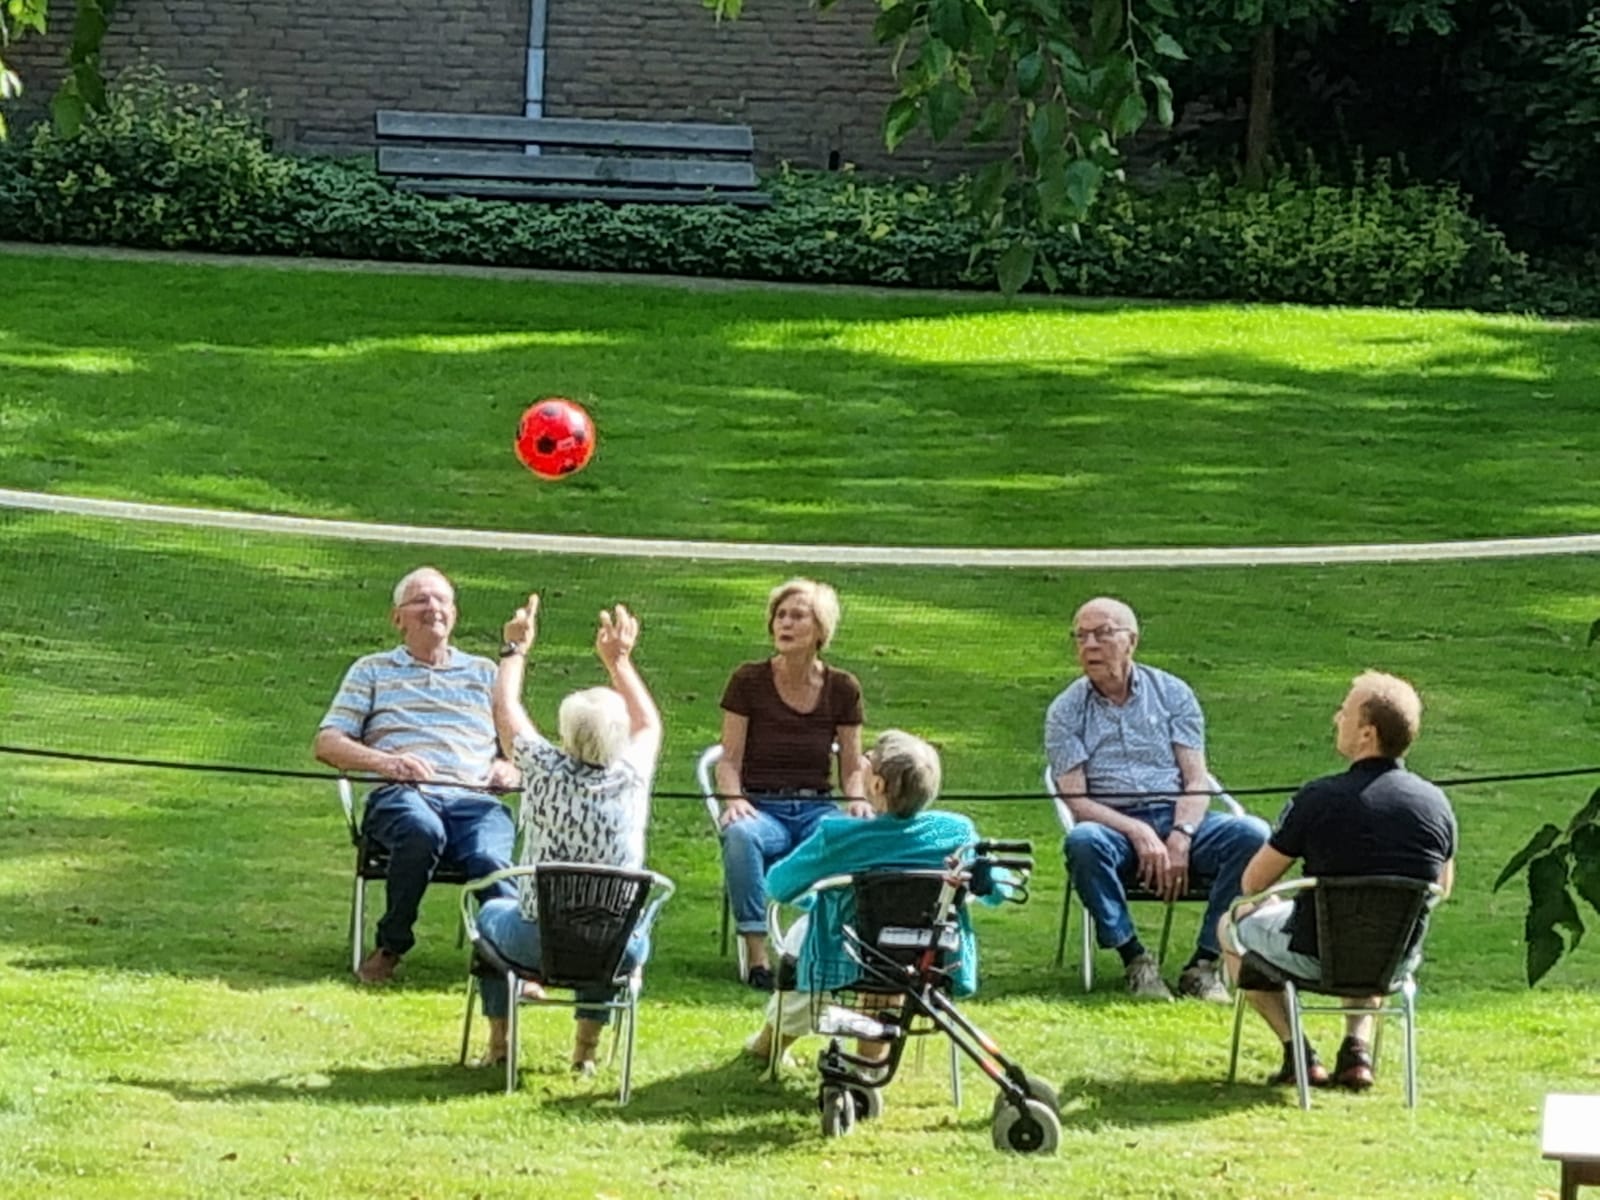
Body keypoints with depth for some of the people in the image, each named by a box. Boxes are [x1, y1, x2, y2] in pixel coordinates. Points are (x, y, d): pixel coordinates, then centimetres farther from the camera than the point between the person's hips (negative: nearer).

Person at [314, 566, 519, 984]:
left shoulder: (484, 673, 30)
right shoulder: (372, 671, 24)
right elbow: (326, 743, 12)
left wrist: (509, 767, -1)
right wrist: (385, 762, -8)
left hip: (473, 798, 1)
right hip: (399, 795, -1)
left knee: (491, 858, -35)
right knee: (423, 831, -39)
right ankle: (390, 946, -21)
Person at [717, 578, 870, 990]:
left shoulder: (842, 689, 9)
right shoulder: (749, 681, 3)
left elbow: (852, 767, 12)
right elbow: (730, 759, 2)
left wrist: (858, 801, -10)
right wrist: (734, 800, -18)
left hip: (816, 808, 1)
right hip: (761, 806, -1)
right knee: (741, 835, -39)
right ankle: (756, 953, -34)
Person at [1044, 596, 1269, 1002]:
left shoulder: (1172, 693, 10)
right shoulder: (1065, 712, 7)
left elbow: (1196, 781, 3)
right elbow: (1076, 799, -3)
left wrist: (1180, 839, -17)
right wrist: (1138, 833, -19)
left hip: (1179, 819, 2)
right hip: (1113, 826, -1)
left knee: (1252, 833, -27)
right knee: (1083, 841, -37)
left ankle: (1204, 964, -23)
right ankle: (1135, 960, -25)